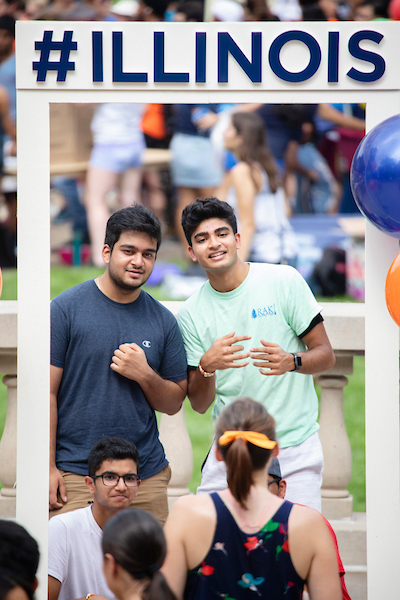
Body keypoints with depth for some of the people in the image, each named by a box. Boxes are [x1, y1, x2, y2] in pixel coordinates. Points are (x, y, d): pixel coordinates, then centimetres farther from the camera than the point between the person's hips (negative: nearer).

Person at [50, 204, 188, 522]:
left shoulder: (164, 321, 9)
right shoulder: (66, 308, -2)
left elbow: (173, 404, 12)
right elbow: (47, 391, -4)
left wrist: (145, 375, -9)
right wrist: (49, 468, -9)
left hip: (148, 474, 4)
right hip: (76, 475, -4)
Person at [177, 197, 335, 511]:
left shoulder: (284, 280, -2)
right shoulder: (191, 314, 4)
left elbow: (326, 355, 1)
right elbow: (199, 404, 3)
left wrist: (291, 362, -21)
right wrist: (206, 366, -18)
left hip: (294, 447, -2)